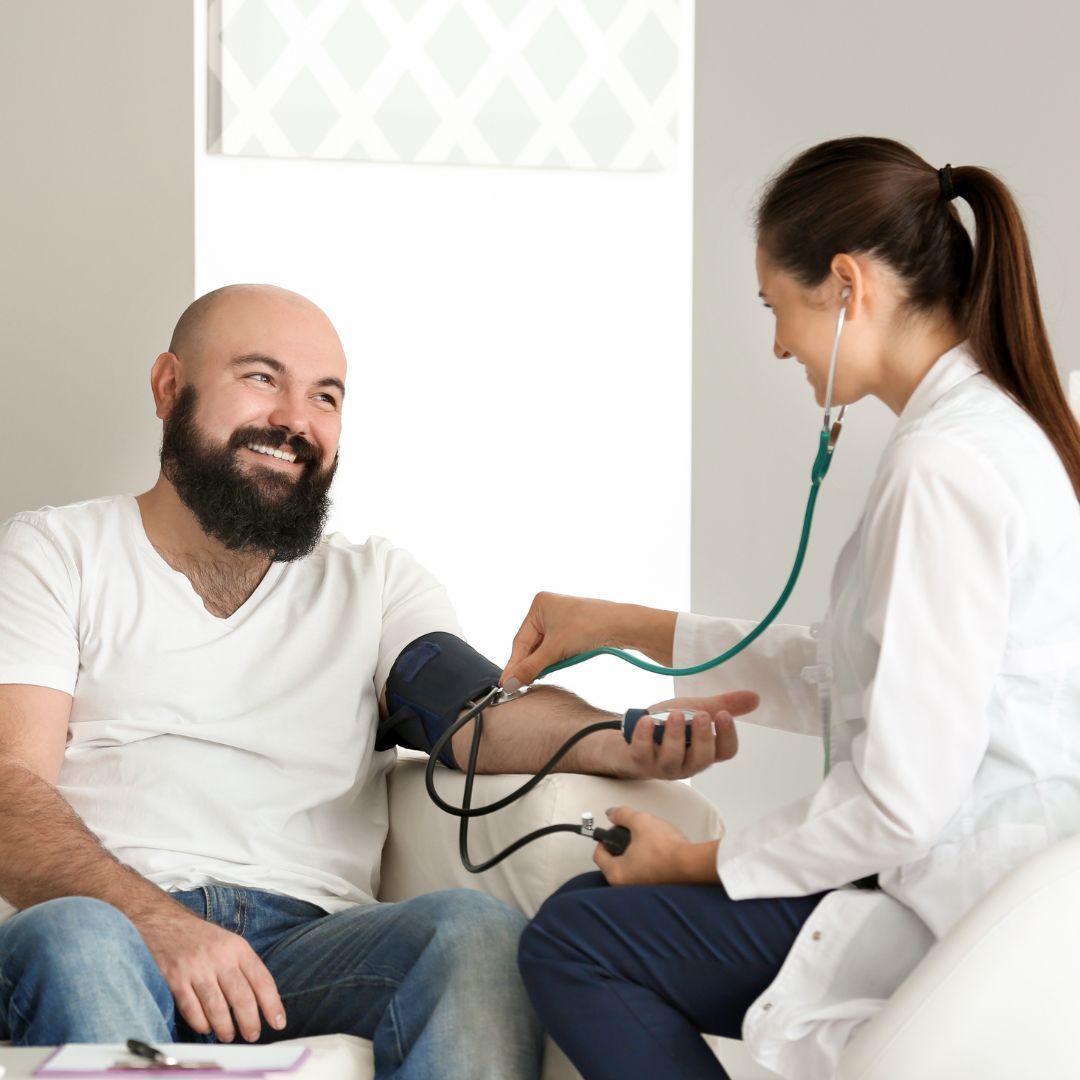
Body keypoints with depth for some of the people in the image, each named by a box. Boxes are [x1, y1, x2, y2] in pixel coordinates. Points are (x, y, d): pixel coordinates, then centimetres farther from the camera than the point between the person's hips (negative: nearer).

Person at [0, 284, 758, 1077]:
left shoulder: (374, 584, 24)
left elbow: (472, 707, 4)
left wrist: (624, 742, -20)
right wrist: (159, 923, -21)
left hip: (309, 939, 3)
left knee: (478, 929, -29)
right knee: (73, 938, -38)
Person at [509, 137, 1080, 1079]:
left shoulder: (944, 467, -21)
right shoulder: (994, 430, 11)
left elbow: (903, 796, -22)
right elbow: (838, 679, 17)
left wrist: (701, 863, -8)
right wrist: (626, 629, 18)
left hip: (959, 915, -10)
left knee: (576, 937, -9)